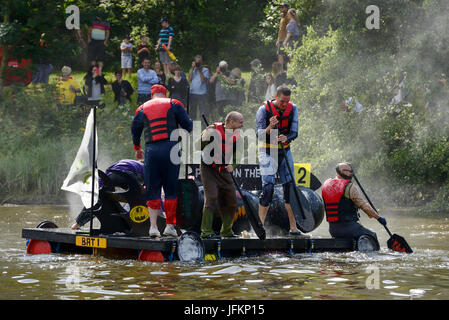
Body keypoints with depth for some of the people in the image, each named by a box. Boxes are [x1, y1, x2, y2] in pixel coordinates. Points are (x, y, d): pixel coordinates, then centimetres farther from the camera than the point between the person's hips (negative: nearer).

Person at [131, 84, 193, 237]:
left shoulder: (142, 109, 14)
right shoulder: (173, 104, 7)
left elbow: (135, 130, 21)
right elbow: (187, 124, 3)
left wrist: (137, 148, 38)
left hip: (151, 150, 2)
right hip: (171, 148, -1)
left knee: (152, 189, 6)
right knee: (171, 189, 5)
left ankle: (153, 226, -2)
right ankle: (170, 225, 2)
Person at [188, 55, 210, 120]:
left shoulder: (205, 70, 5)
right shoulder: (192, 69, 15)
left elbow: (203, 80, -7)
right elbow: (189, 79, 0)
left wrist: (200, 70, -10)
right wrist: (192, 68, -1)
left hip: (202, 93, -3)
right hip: (193, 93, 3)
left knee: (203, 112, -7)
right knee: (192, 111, 8)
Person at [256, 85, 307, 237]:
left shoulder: (293, 109, -1)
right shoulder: (264, 109, -14)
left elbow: (294, 132, -4)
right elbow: (260, 135, -16)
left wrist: (286, 138, -26)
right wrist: (270, 128, -36)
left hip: (285, 151, 5)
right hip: (267, 152, -4)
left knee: (290, 187, 3)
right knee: (268, 187, -13)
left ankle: (293, 229, 8)